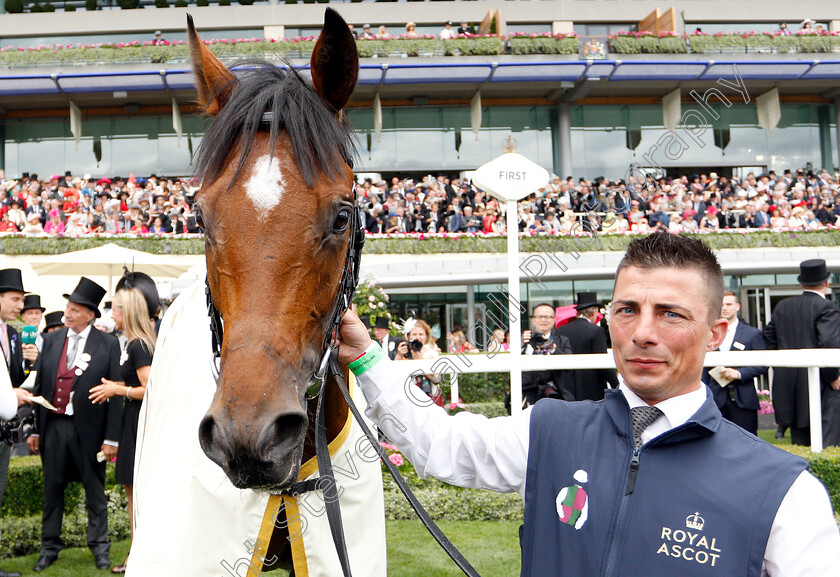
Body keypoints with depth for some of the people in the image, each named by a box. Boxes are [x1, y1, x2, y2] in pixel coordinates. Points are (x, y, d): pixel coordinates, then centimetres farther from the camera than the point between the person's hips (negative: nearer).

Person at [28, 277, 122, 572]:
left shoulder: (108, 344, -5)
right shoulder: (52, 340, 6)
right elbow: (39, 385, 9)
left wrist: (111, 438, -10)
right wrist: (34, 428, 5)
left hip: (88, 430, -3)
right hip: (53, 426, 3)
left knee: (95, 492, 9)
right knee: (52, 490, 12)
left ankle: (99, 547, 22)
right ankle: (49, 548, 25)